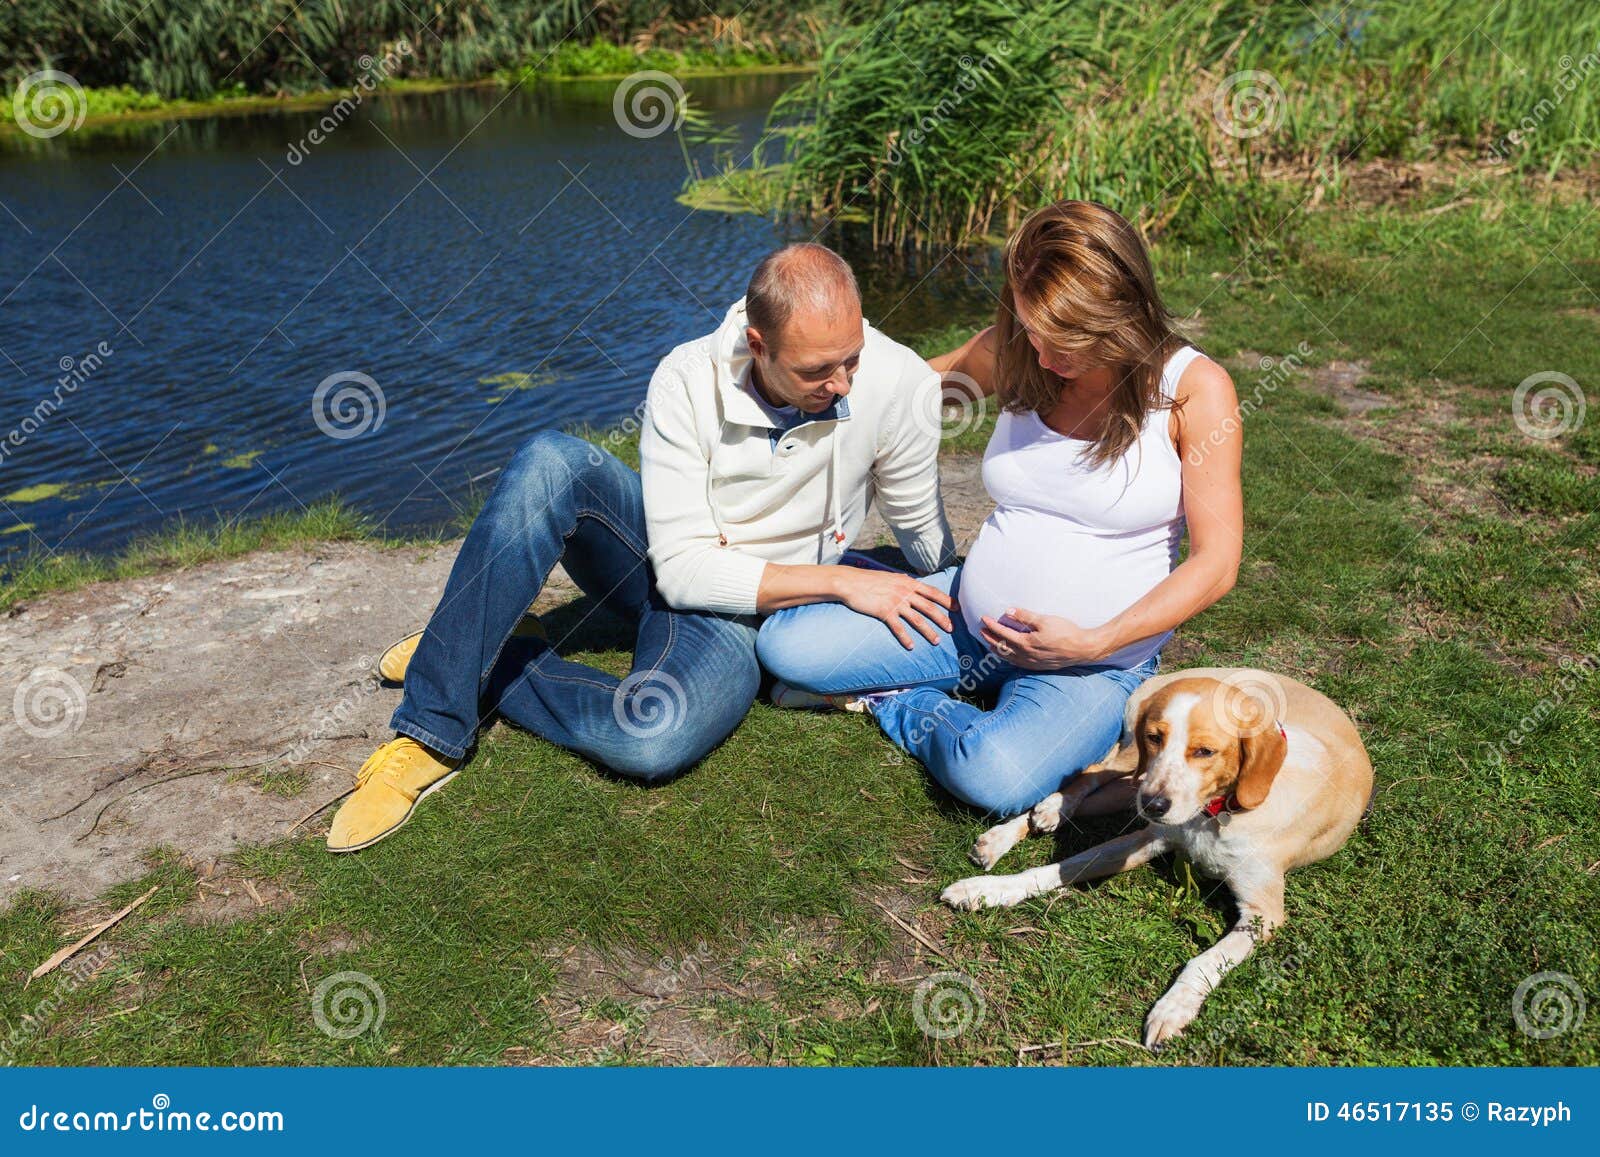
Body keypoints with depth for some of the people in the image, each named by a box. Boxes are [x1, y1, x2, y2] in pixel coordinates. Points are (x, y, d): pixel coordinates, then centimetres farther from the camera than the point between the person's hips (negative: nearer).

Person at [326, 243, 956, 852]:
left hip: (736, 620, -1)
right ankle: (430, 733, -25)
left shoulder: (899, 382, -20)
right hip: (663, 564, 2)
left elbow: (921, 527, -2)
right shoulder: (687, 380, -19)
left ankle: (487, 663, -7)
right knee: (552, 460, -30)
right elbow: (685, 569, -20)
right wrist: (840, 579, -24)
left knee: (650, 744, -36)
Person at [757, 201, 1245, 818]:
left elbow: (1215, 562, -11)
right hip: (972, 620, 4)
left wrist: (1093, 643, -20)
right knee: (786, 644, -11)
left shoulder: (1194, 390, -12)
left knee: (993, 778, -34)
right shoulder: (1010, 355, -2)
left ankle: (897, 706, -1)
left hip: (1096, 659, -4)